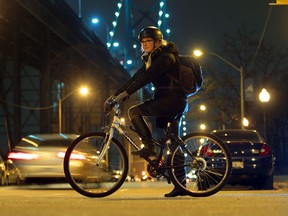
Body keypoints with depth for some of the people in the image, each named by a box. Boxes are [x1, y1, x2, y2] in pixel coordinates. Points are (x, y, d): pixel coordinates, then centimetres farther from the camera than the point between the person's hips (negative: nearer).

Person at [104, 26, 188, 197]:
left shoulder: (166, 57, -12)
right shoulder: (151, 60, 17)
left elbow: (146, 78, -23)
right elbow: (135, 79, 14)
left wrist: (126, 93, -29)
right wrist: (115, 95, 7)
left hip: (173, 100, -10)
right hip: (166, 102, 10)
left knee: (134, 112, -18)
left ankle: (149, 146, -15)